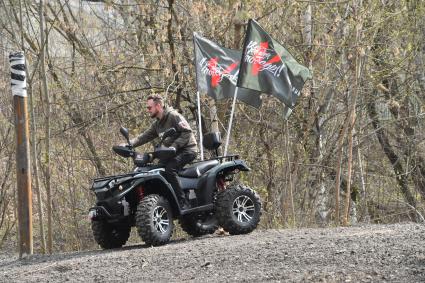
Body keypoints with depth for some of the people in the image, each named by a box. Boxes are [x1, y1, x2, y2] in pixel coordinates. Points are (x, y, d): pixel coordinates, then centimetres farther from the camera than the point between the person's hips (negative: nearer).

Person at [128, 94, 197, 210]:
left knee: (169, 169, -31)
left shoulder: (173, 116, -11)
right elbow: (144, 137, 12)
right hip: (173, 153, 9)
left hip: (187, 149, -9)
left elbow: (187, 132, -18)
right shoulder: (157, 124, 17)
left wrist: (174, 146, -28)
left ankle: (183, 203, -31)